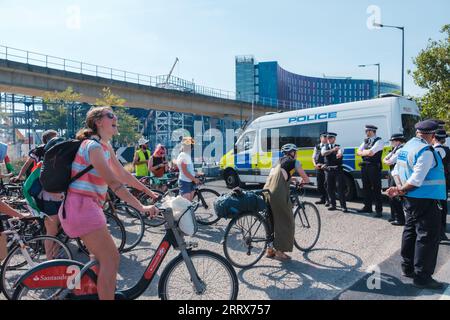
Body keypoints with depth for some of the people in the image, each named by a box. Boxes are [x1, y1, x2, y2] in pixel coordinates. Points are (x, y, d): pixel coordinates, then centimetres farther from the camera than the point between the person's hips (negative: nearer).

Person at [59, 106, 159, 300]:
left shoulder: (106, 147, 12)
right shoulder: (93, 145, -18)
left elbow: (123, 174, 15)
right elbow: (113, 182, -27)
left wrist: (149, 192, 14)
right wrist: (141, 208, -30)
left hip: (89, 206, 10)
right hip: (80, 206, -10)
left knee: (102, 259, 22)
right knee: (111, 260, -8)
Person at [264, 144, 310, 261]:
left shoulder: (280, 161, 27)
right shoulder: (295, 162, 8)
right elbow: (306, 179, 15)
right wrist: (302, 181, 36)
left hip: (267, 191, 7)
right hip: (278, 194, -7)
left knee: (271, 222, 19)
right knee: (285, 223, 7)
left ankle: (270, 250, 27)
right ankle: (280, 252, 12)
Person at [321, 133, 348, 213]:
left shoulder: (338, 147, 4)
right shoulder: (325, 147, 9)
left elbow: (340, 154, -20)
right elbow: (323, 153, -14)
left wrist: (339, 155, -45)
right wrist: (333, 150, -28)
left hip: (338, 169, -2)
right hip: (328, 170, 3)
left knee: (341, 188, -3)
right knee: (330, 188, 7)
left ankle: (343, 206, 1)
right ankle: (332, 205, 18)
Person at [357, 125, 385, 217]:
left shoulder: (379, 141, -8)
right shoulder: (366, 141, 15)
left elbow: (371, 152, -18)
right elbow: (358, 152, 9)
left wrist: (363, 152, 0)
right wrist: (367, 152, -8)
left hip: (374, 167, -8)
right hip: (364, 167, 8)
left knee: (376, 189, -4)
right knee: (366, 188, 13)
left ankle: (379, 210, 3)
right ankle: (367, 207, 24)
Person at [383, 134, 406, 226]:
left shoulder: (401, 150, -16)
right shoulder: (395, 149, 16)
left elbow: (389, 162, -18)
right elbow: (384, 160, 16)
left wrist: (386, 161, 3)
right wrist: (387, 161, -5)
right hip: (392, 174, 10)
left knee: (395, 197, -8)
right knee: (391, 196, 15)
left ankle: (400, 219, -2)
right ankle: (394, 216, 26)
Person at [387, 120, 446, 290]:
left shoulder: (407, 146, 10)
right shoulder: (426, 151, -18)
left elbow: (396, 170, 12)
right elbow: (417, 179, -23)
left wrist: (400, 187, -1)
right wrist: (401, 190, -11)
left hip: (410, 199, 10)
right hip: (425, 200, -10)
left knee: (410, 231, 17)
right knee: (427, 237, -2)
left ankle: (407, 268, 29)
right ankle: (422, 276, 5)